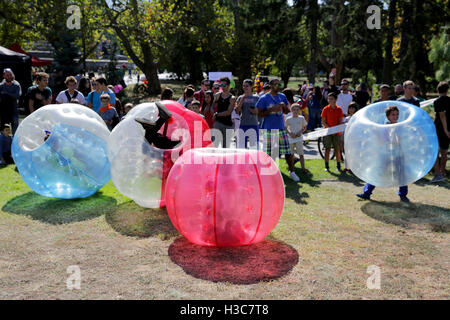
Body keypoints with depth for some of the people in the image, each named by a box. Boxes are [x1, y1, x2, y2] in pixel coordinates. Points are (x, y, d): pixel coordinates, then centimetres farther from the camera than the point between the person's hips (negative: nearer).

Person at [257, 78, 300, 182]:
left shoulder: (282, 97, 10)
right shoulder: (264, 98, -5)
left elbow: (287, 112, 16)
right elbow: (259, 114, -8)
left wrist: (284, 106, -6)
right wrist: (272, 109, -19)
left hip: (281, 128, 4)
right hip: (268, 129, -4)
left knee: (288, 151, 3)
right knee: (268, 153, 1)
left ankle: (292, 172, 16)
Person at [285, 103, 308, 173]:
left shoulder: (301, 118, 3)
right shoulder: (288, 119, 1)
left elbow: (304, 127, 12)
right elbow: (285, 128, 9)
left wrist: (300, 132, -8)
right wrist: (290, 133, -9)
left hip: (299, 138, -1)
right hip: (291, 138, 1)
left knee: (301, 154, -6)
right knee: (291, 154, 7)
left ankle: (303, 168, -3)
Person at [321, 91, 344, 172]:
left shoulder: (339, 109, 2)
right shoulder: (325, 109, -1)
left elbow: (340, 121, 3)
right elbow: (323, 122, -3)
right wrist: (330, 128, -16)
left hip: (337, 132, 1)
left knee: (337, 149, 3)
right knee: (327, 149, 1)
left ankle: (338, 165, 14)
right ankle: (326, 166, 9)